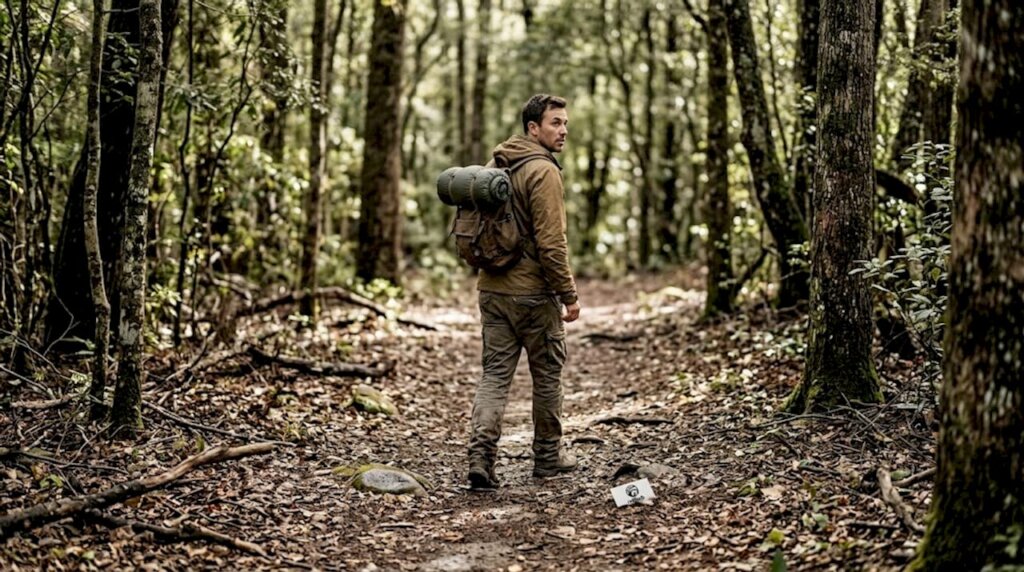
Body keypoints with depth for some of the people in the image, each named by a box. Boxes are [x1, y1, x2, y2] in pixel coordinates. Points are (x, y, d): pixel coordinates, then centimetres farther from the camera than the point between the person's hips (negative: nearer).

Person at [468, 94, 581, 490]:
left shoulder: (495, 165, 12)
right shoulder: (543, 170, -14)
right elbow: (551, 242, -19)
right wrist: (569, 294, -13)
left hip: (491, 289, 7)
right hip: (533, 293, -7)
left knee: (495, 374, 6)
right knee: (547, 374, 10)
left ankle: (480, 455, -7)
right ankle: (548, 455, 22)